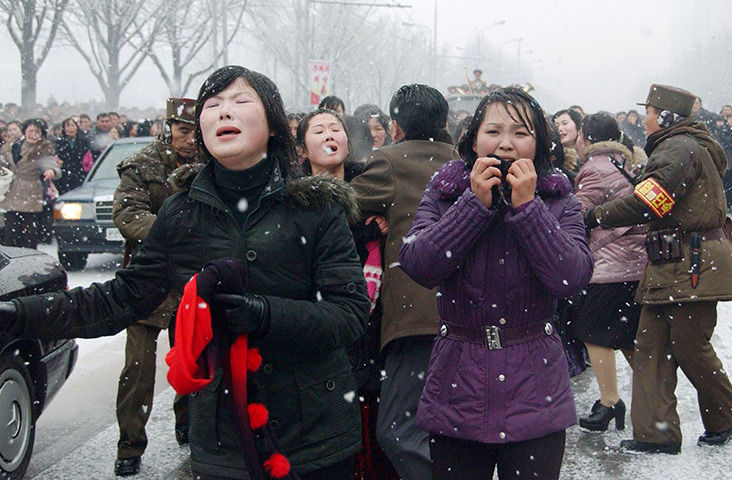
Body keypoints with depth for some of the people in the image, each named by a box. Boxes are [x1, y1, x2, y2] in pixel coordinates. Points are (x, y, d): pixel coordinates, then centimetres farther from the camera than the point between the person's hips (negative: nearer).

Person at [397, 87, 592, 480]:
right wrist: (475, 202, -16)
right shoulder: (444, 192, 1)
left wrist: (526, 206, -17)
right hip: (456, 390, 1)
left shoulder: (557, 200, 0)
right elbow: (417, 266, -14)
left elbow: (572, 278, -15)